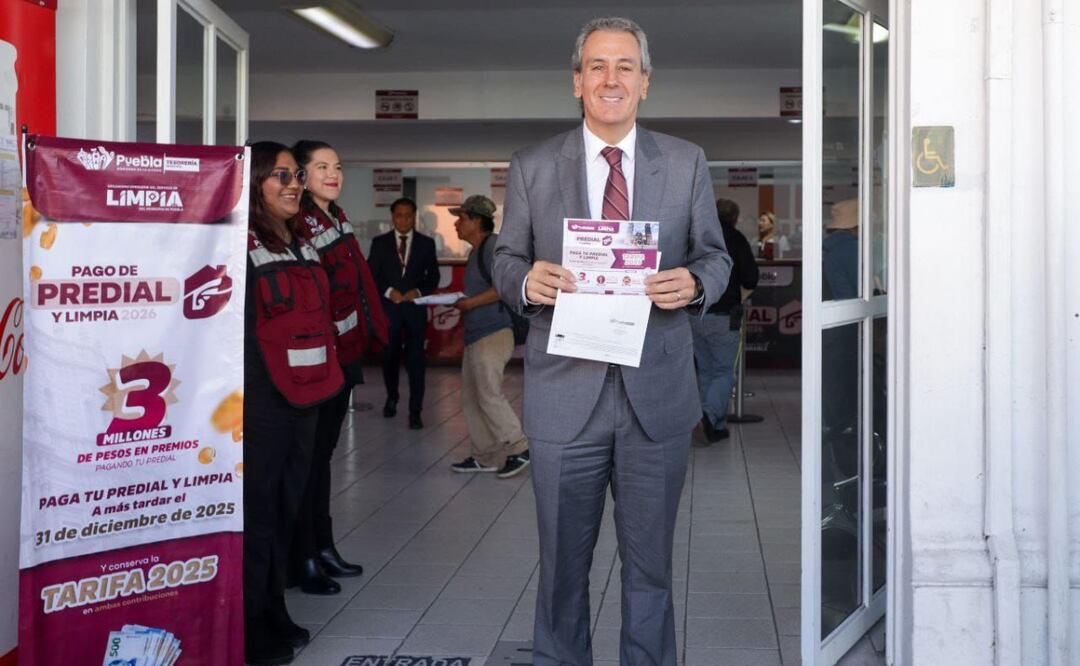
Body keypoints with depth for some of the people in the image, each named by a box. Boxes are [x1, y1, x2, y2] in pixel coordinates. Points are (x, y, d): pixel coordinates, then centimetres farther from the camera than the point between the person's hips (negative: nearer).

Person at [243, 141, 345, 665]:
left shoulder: (302, 244, 17)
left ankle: (273, 617, 26)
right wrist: (250, 394, -20)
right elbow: (236, 328, -16)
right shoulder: (241, 246, -10)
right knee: (256, 515, -2)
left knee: (285, 511, 15)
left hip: (304, 398, 8)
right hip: (261, 401, -8)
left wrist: (327, 379, 16)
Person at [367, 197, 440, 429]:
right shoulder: (380, 243, 5)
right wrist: (388, 291, -11)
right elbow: (372, 275, 4)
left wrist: (418, 292, -10)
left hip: (415, 307, -1)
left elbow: (433, 277, 7)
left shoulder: (426, 243, 6)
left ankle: (415, 412, -5)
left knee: (415, 359, -6)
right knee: (390, 356, 11)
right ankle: (391, 397, 34)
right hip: (388, 307, 1)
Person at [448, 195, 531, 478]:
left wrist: (471, 303, -17)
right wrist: (462, 303, 10)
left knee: (489, 395, -8)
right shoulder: (478, 250, 18)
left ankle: (518, 449, 2)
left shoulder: (493, 245, -13)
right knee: (471, 397, 11)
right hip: (476, 335, 10)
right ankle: (483, 456, 17)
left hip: (491, 334, -10)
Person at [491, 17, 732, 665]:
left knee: (650, 562, 12)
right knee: (563, 562, 11)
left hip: (658, 392, 1)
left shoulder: (687, 163, 5)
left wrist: (694, 283, -15)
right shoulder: (532, 168, 4)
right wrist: (526, 282, -16)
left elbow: (715, 257, 9)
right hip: (565, 392, 0)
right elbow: (507, 261, 7)